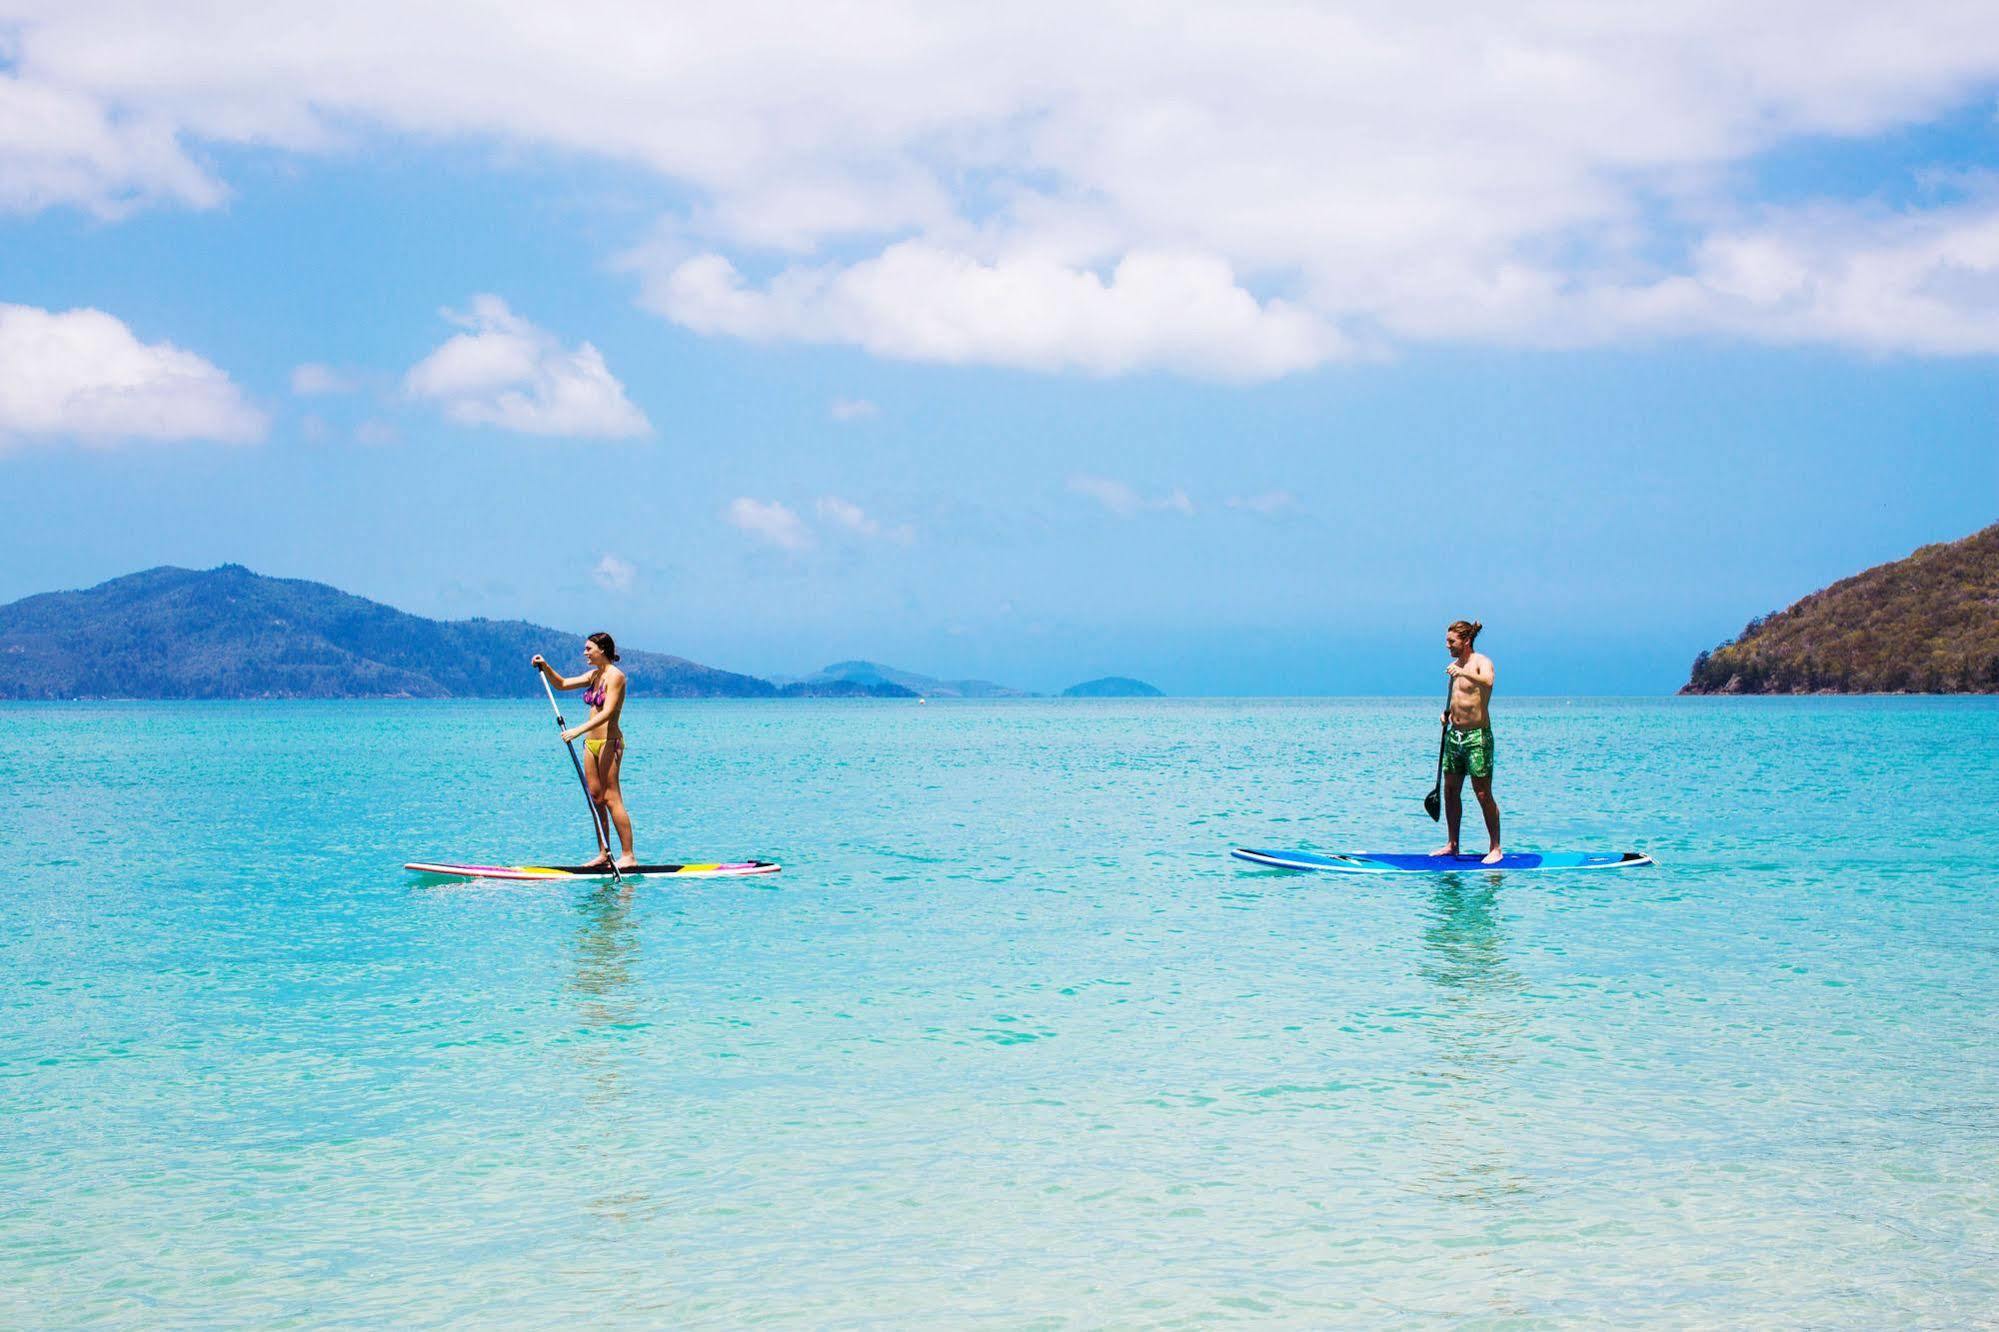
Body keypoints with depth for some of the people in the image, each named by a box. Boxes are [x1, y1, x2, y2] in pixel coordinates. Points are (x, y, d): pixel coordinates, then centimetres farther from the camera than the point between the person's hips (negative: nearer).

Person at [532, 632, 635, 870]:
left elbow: (607, 712, -21)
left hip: (609, 741, -9)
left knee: (611, 798, -10)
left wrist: (578, 730, -28)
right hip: (591, 742, 9)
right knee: (596, 797, 7)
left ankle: (628, 856, -10)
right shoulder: (594, 675, 15)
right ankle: (603, 854, 11)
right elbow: (561, 684, 22)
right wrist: (545, 667, 6)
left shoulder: (615, 676, -11)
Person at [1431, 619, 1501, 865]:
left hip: (1477, 736, -8)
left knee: (1483, 794, -5)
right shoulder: (1453, 667, 13)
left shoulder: (1481, 662, -9)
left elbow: (1487, 681, -33)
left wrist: (1463, 673, -45)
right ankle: (1452, 845, 21)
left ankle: (1496, 848, 1)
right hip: (1454, 734, 8)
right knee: (1450, 792, 11)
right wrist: (1447, 713, 8)